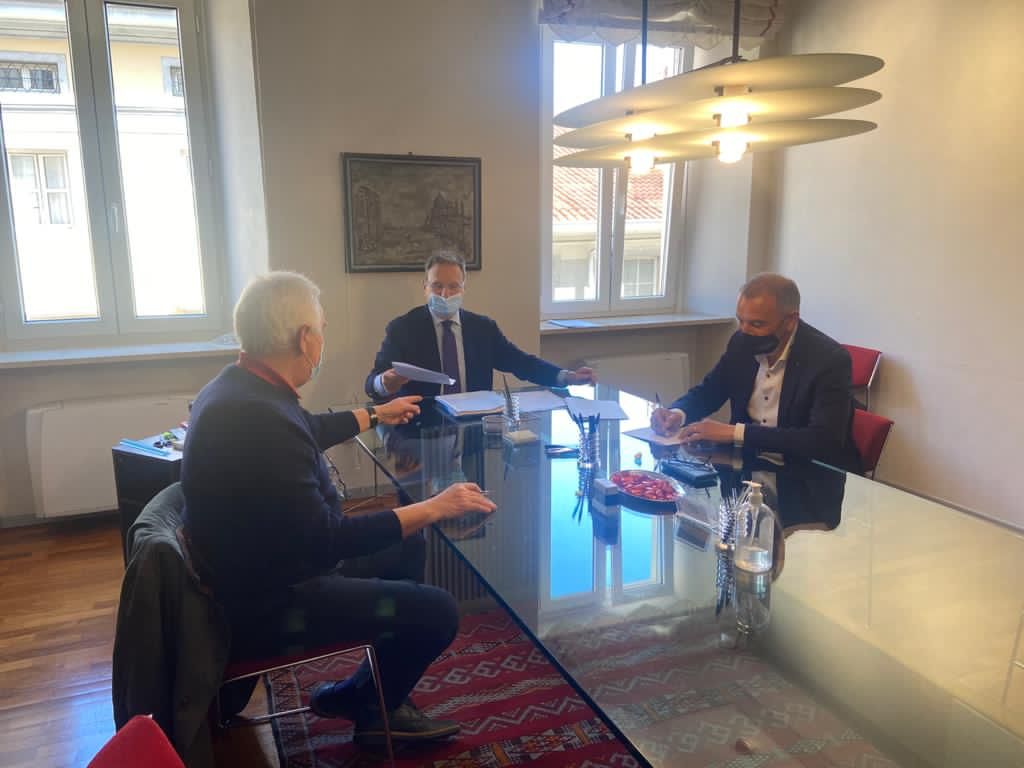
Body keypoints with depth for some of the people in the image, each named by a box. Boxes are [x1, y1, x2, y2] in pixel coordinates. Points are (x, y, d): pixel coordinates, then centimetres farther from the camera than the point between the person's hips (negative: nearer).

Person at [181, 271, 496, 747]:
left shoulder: (241, 386, -1)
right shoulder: (257, 417, -33)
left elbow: (310, 431, 20)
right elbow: (327, 542, -29)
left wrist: (377, 415, 34)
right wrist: (433, 509, -22)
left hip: (264, 566, 10)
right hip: (269, 602, -10)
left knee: (407, 545, 18)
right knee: (437, 611, -9)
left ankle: (373, 690, 29)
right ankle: (372, 708, 22)